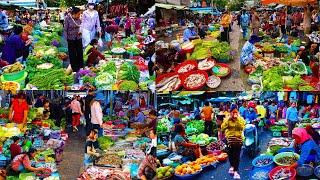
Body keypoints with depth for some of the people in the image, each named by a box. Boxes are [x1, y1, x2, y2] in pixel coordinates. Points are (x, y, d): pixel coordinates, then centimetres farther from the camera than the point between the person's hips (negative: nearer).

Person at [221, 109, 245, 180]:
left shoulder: (241, 119, -1)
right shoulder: (227, 119, 1)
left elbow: (242, 127, -18)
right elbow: (222, 128, -13)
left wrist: (237, 119, -21)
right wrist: (228, 119, -17)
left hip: (238, 139, -1)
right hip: (229, 139, 2)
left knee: (237, 155, -5)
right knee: (230, 154, 13)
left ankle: (236, 171, -2)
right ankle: (232, 166, 39)